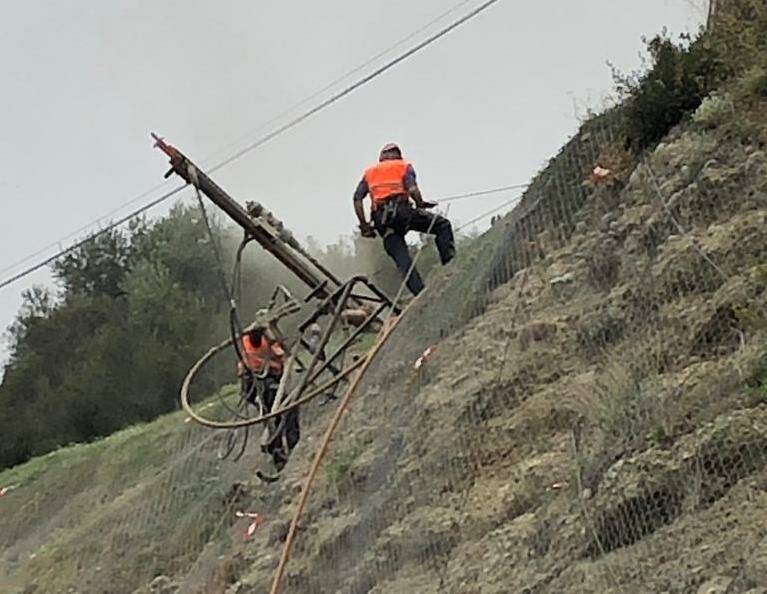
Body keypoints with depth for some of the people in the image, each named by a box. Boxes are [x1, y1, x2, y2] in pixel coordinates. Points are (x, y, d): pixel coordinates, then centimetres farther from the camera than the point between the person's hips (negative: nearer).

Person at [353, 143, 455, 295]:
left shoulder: (369, 172, 25)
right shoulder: (404, 166, 15)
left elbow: (357, 198, 14)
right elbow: (412, 189, -6)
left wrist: (363, 224, 15)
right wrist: (420, 203, 9)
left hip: (381, 220, 4)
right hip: (402, 212, -3)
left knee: (402, 260, 2)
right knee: (442, 225, 11)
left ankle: (420, 293, -9)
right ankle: (449, 264, -4)